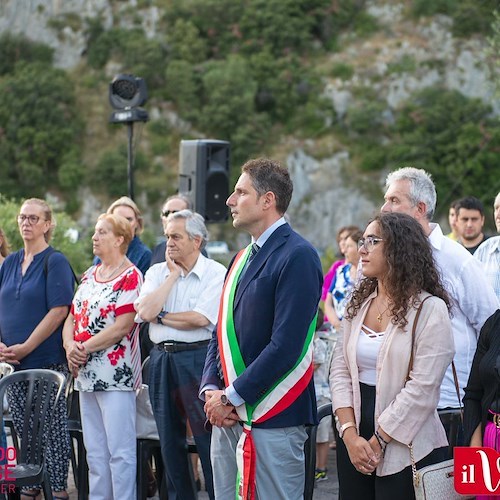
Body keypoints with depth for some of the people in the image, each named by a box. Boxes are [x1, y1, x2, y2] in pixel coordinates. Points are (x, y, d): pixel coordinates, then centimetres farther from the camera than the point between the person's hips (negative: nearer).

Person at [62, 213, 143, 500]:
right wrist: (70, 345, -5)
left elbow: (122, 326, -16)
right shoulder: (89, 275, 16)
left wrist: (85, 348, -14)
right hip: (87, 375, 8)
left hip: (116, 376, -8)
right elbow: (72, 317, 14)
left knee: (120, 451, -6)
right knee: (95, 452, 13)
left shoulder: (131, 277, -7)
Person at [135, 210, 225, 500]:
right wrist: (173, 274, -4)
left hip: (197, 358, -5)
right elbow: (145, 312, -7)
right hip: (162, 358, 5)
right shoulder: (158, 272, 10)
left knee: (207, 439, -4)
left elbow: (200, 318, -17)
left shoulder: (216, 273, -5)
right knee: (170, 440, 12)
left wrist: (161, 316, -5)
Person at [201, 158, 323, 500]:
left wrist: (230, 397, -15)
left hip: (274, 419, -8)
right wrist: (211, 390, -1)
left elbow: (285, 345, -19)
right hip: (229, 418, 8)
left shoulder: (297, 256, -12)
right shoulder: (242, 259, 15)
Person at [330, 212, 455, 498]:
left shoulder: (430, 309, -9)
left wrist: (377, 442, -14)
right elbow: (340, 370, 5)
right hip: (353, 445, 5)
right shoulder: (359, 303, 9)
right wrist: (350, 434, -9)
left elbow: (422, 389, -15)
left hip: (405, 453, -5)